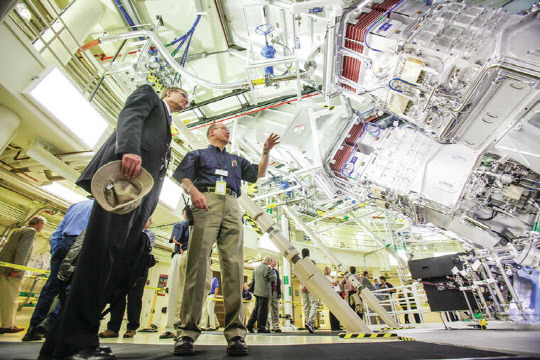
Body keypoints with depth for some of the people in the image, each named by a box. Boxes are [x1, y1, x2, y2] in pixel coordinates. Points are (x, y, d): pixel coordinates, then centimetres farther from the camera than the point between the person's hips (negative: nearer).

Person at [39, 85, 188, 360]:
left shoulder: (165, 124, 38)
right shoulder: (148, 94, 23)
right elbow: (129, 116, -1)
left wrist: (146, 214, 15)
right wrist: (130, 149, -23)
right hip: (125, 170, -7)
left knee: (124, 255, -5)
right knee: (106, 247, -16)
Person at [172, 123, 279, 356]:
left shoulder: (236, 160, 37)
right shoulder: (197, 154, 26)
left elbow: (259, 173, 29)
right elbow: (182, 176, 9)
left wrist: (266, 151, 18)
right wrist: (193, 191, -12)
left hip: (231, 207, 3)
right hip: (206, 202, -2)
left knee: (233, 265, -10)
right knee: (197, 262, -14)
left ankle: (235, 333, -11)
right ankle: (187, 332, -11)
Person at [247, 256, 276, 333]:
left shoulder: (256, 268, 12)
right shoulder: (267, 268, -13)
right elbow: (273, 278, -12)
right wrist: (274, 273, 5)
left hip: (257, 291, 8)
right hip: (264, 292, -8)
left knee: (256, 309, 16)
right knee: (263, 310, 0)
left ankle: (250, 325, 17)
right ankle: (261, 327, 5)